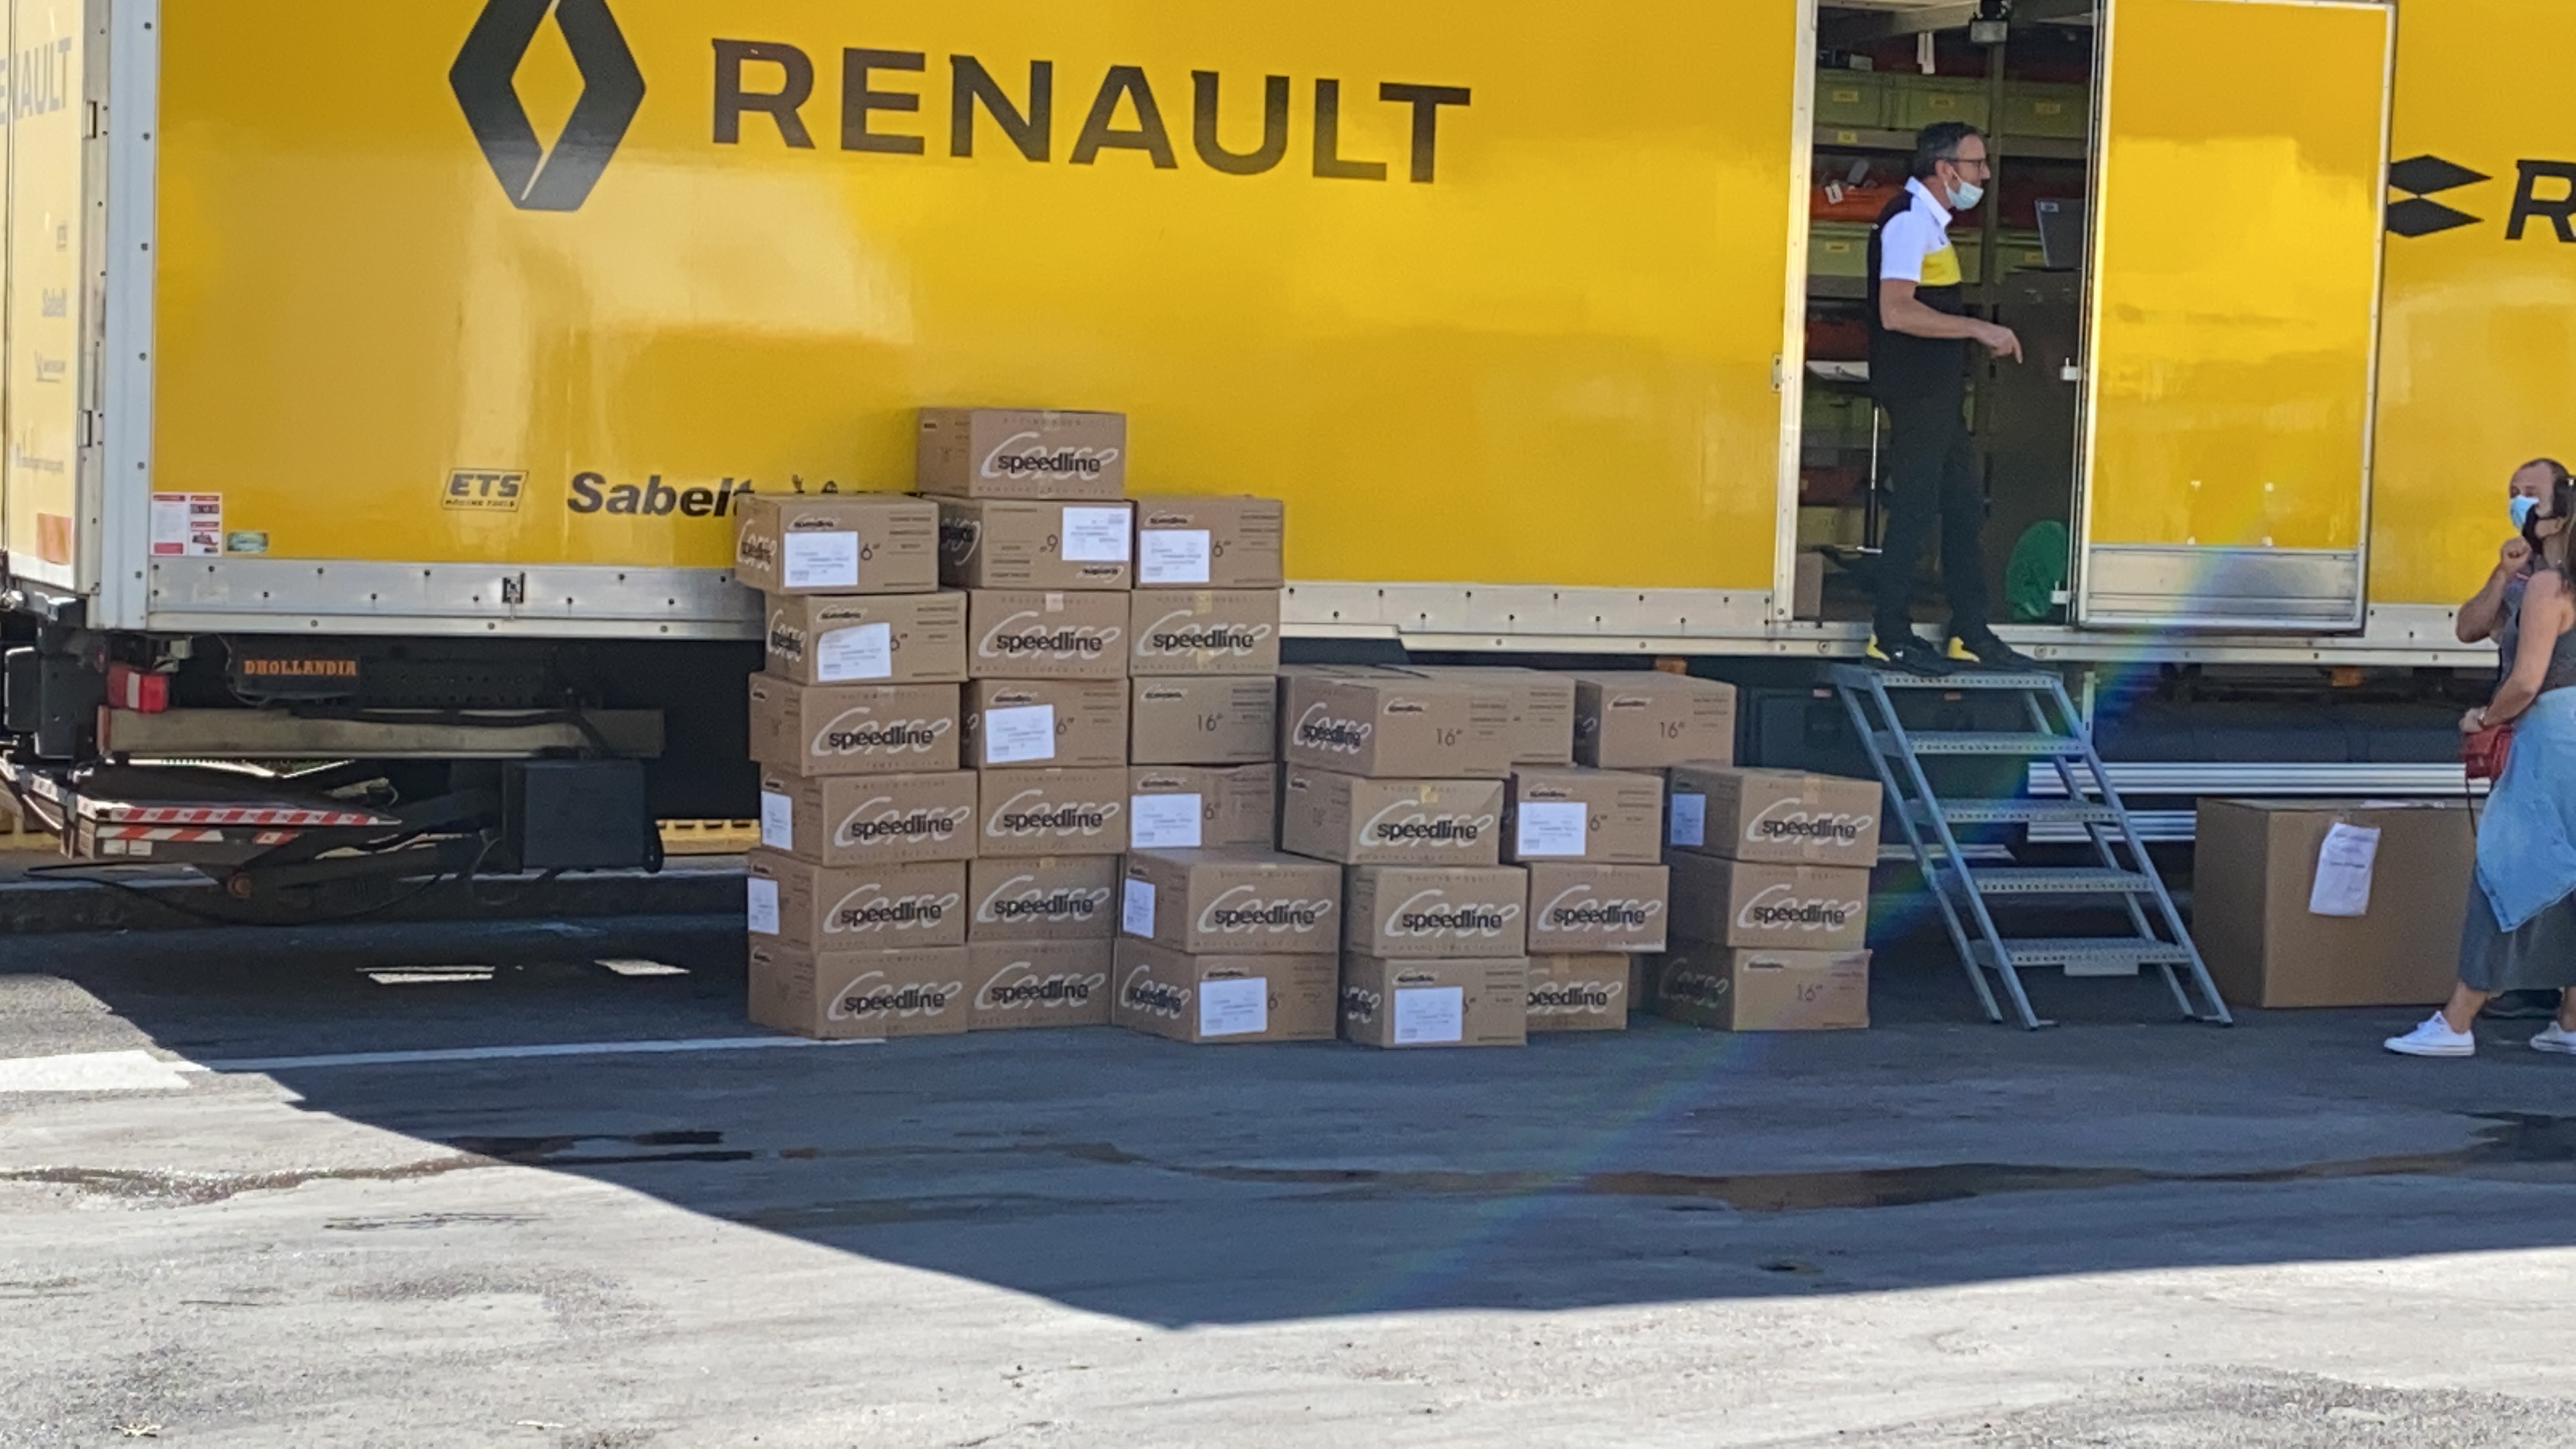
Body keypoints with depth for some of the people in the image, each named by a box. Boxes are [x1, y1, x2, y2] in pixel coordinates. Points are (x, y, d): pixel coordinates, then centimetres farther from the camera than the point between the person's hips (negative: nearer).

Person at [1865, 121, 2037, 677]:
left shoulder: (1930, 222, 17)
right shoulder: (1909, 221, -15)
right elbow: (1896, 311, -26)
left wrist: (1979, 336, 16)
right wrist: (1980, 329, -25)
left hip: (1938, 393, 11)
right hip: (1914, 394, -11)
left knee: (1964, 509, 11)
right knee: (1915, 511, -6)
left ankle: (1970, 635, 16)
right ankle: (1891, 637, 1)